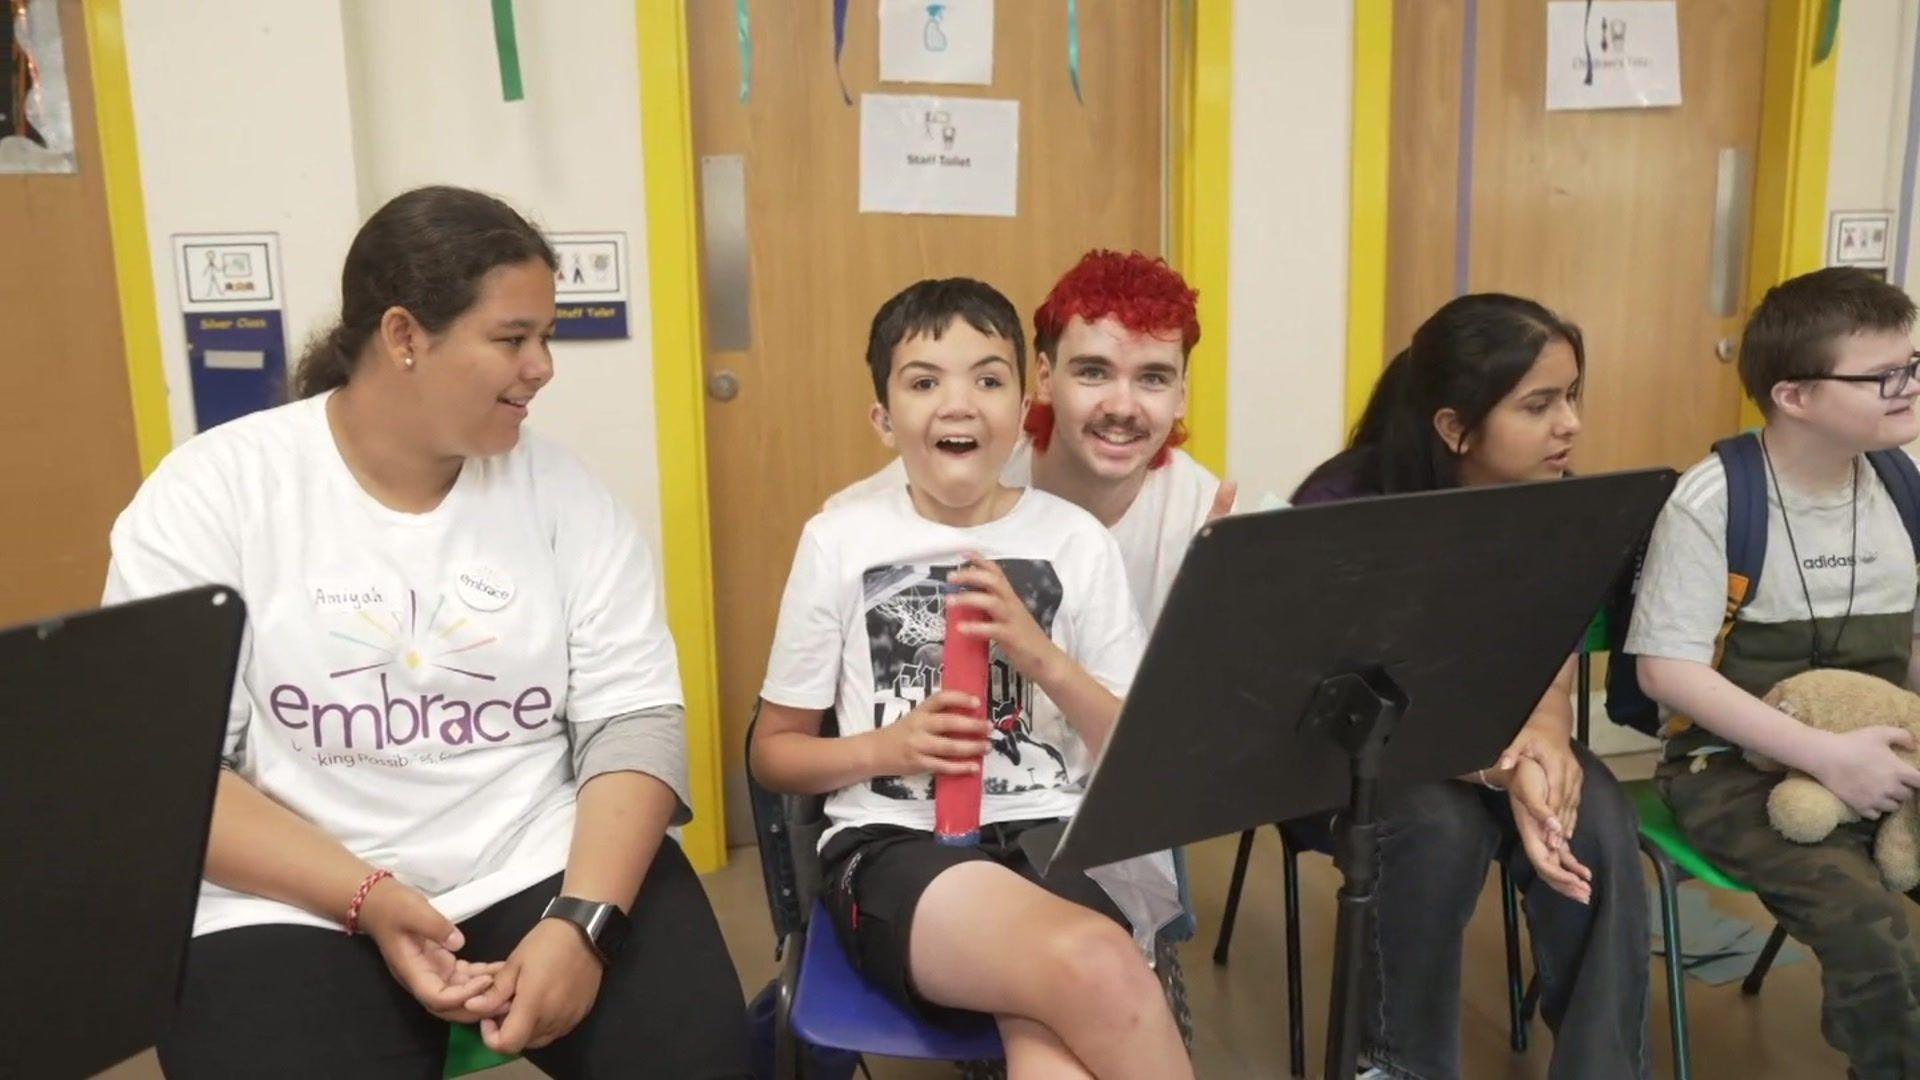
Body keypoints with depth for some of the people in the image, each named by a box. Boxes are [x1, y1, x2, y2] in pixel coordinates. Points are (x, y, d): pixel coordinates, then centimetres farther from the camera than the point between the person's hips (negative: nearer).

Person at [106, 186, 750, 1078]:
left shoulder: (558, 487, 2)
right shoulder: (210, 493, -3)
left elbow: (632, 720, -3)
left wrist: (584, 922, -17)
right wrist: (365, 898, -17)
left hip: (551, 864, 1)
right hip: (297, 904, -1)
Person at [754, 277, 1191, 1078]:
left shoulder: (1076, 540, 6)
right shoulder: (839, 541, 3)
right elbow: (773, 751, 11)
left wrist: (1041, 658, -9)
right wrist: (888, 746, -8)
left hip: (1054, 832, 1)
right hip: (893, 845, 0)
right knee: (1097, 969, -31)